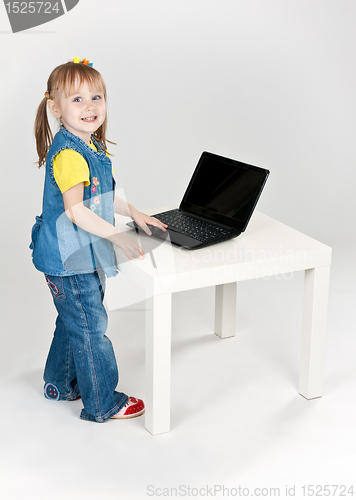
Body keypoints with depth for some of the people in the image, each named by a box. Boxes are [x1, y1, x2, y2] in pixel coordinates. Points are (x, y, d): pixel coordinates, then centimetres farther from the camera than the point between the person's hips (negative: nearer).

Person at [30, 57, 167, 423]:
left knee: (73, 322, 23)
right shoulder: (68, 155, -24)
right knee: (90, 327, 1)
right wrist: (117, 236, -29)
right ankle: (101, 403, 14)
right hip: (68, 259, -10)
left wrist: (134, 213, 18)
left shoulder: (93, 147, 8)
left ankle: (60, 384, 41)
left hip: (83, 255, 10)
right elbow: (75, 210, -31)